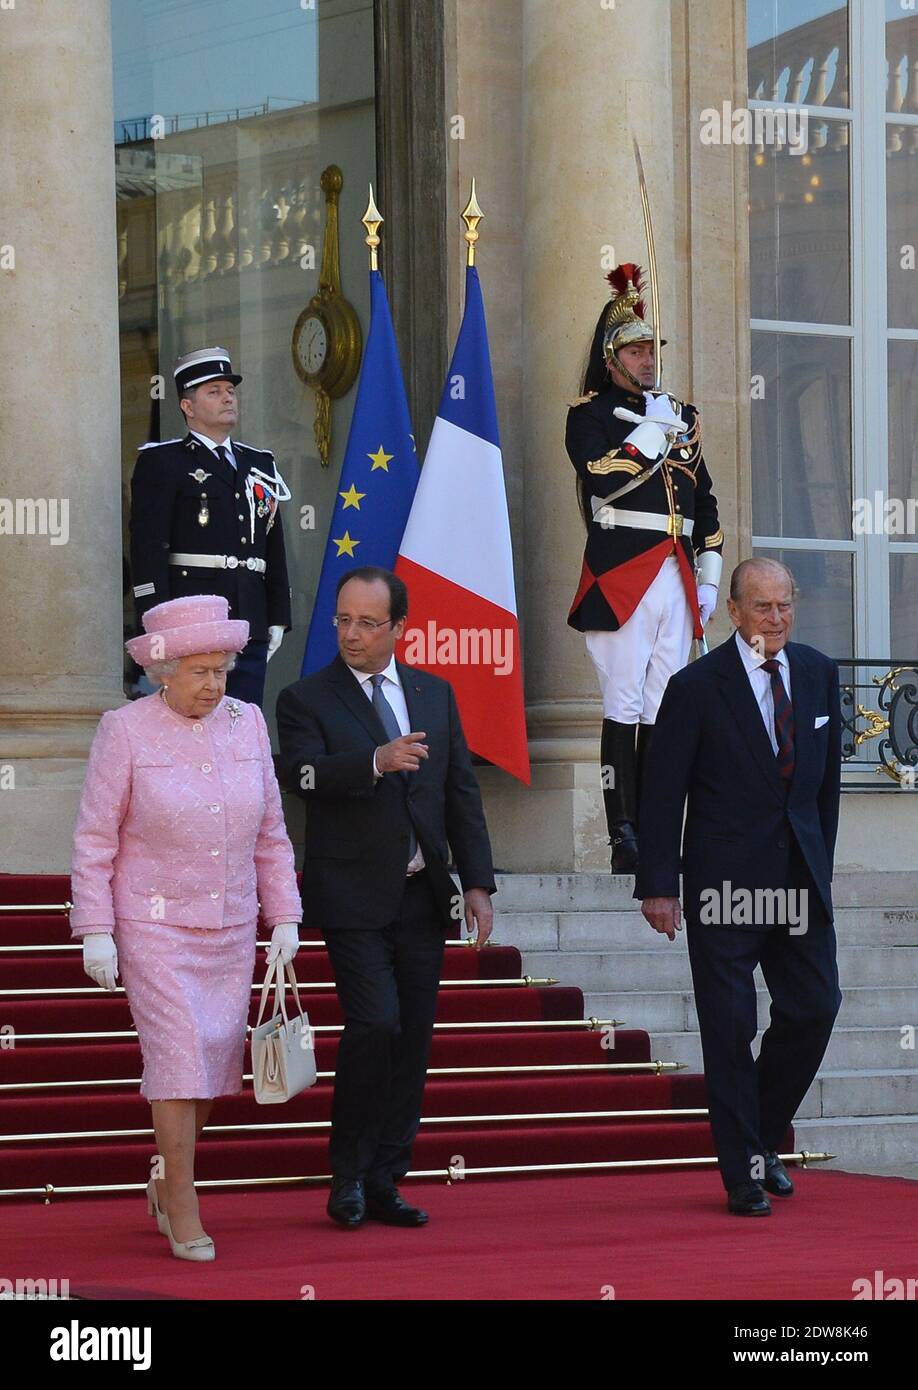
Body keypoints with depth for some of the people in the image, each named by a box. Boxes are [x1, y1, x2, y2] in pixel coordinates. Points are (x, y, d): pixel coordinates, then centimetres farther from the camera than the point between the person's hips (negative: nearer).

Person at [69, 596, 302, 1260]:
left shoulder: (246, 724, 1)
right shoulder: (126, 731, -11)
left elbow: (270, 831, 8)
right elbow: (96, 839, -8)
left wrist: (284, 918, 3)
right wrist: (96, 932, -12)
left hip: (228, 928, 5)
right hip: (152, 924, -5)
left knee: (217, 1059, 8)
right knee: (179, 1055, -12)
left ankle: (167, 1181, 30)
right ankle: (185, 1212, -3)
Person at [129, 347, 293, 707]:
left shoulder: (259, 464, 21)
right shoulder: (161, 463, 2)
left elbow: (274, 548, 22)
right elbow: (148, 546, -6)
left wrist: (278, 619, 15)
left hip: (250, 628, 6)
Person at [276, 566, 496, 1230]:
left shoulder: (435, 694, 12)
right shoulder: (307, 699, -1)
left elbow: (462, 792, 12)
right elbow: (306, 773, -19)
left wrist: (477, 883, 4)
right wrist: (375, 762, -36)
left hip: (422, 897, 5)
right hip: (353, 899, -5)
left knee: (413, 1039, 5)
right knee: (376, 1021, -16)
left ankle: (384, 1182, 13)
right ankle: (348, 1173, 0)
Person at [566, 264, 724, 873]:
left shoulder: (681, 415, 20)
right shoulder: (590, 413, 3)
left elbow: (706, 502, 22)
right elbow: (603, 478, -16)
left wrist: (709, 577, 15)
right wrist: (654, 431, -10)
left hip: (676, 577, 6)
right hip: (621, 575, -6)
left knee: (665, 710, 4)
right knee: (625, 708, -9)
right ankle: (624, 839, -10)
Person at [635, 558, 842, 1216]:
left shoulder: (819, 673, 7)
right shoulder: (697, 686, -8)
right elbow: (663, 793, -6)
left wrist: (820, 862, 14)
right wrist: (658, 885, -9)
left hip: (800, 876, 5)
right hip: (727, 883, -5)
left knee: (815, 1007, 2)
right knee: (730, 1026, -1)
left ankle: (762, 1136, 23)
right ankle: (743, 1170, 8)